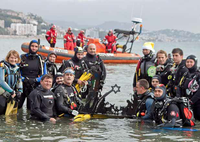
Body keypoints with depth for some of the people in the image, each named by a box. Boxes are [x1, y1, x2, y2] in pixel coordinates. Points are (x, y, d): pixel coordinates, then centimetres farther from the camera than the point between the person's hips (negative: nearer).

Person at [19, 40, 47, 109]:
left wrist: (35, 80, -10)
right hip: (22, 85, -1)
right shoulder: (22, 58, 4)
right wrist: (23, 79, -13)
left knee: (31, 107, 2)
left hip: (35, 87, 1)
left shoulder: (40, 60, 7)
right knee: (17, 106, -4)